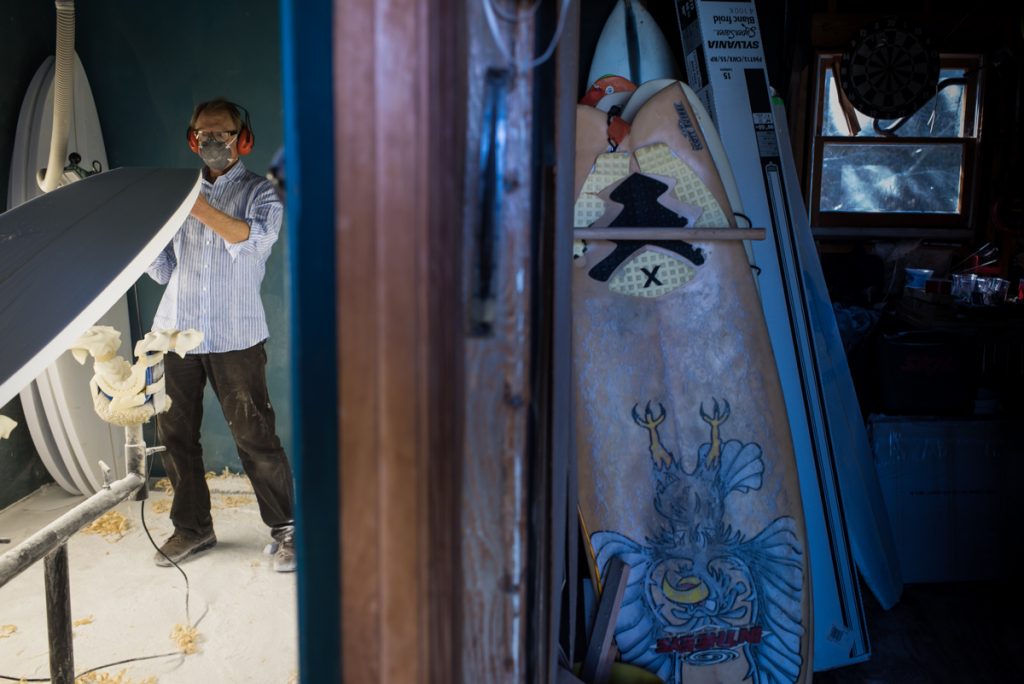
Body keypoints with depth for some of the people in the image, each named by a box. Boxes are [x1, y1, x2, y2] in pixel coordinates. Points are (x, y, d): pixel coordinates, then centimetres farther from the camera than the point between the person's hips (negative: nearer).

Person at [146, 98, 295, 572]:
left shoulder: (259, 193, 5)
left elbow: (254, 239, -18)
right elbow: (164, 271, 13)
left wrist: (199, 207, -28)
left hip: (234, 336, -4)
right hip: (176, 331, 5)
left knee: (255, 437, -5)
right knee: (175, 433, 8)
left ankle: (285, 528, 7)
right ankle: (192, 527, 22)